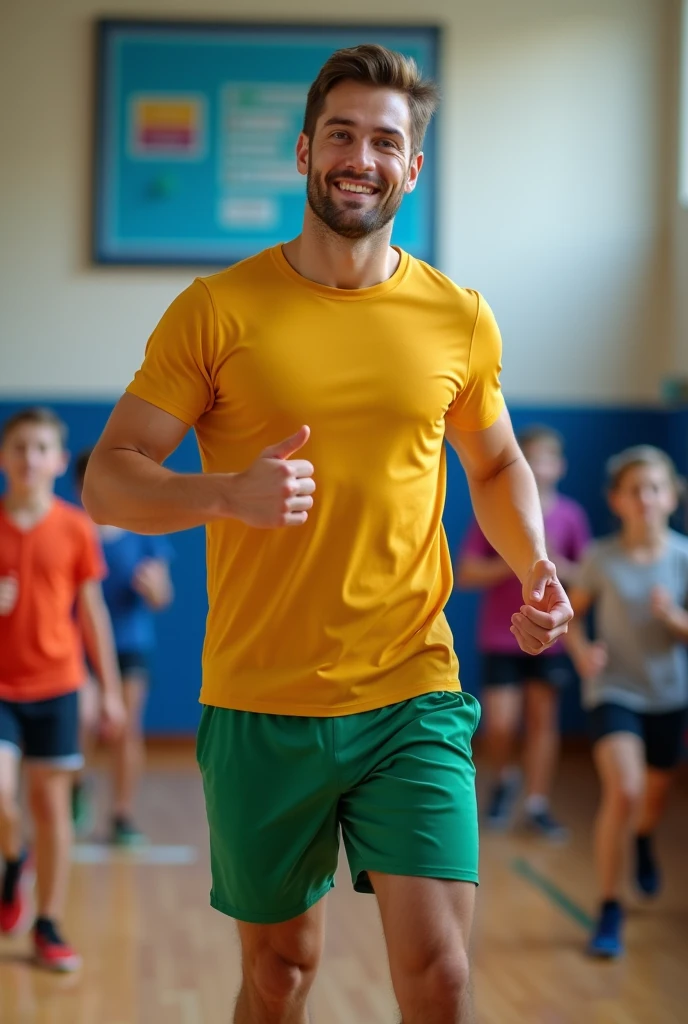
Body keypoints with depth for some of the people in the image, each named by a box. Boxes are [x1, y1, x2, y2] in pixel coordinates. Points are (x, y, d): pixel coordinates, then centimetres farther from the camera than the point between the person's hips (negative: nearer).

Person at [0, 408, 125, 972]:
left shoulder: (75, 528, 1)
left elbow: (91, 610, 7)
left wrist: (110, 689, 6)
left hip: (55, 685, 1)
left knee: (51, 802, 4)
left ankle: (49, 927, 15)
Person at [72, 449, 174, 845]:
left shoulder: (143, 533, 2)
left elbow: (162, 600, 2)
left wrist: (153, 587, -19)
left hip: (131, 646, 1)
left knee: (128, 729, -1)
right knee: (83, 717, -20)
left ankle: (124, 817, 11)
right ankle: (77, 784, 10)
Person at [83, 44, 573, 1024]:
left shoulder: (459, 319, 4)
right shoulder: (218, 309, -3)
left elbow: (497, 465, 20)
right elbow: (107, 480, -4)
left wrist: (535, 566, 0)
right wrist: (228, 493, -23)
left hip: (412, 698, 1)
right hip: (258, 708, -1)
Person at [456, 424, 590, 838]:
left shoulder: (571, 515, 0)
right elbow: (466, 573, -5)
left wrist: (558, 566, -15)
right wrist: (512, 564, -18)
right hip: (500, 637, -1)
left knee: (544, 718, 5)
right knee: (501, 722, -7)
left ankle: (538, 805, 15)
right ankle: (505, 778, 23)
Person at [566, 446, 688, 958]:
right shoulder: (601, 558, -9)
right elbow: (571, 612, 4)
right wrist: (581, 648, -14)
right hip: (613, 689, -2)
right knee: (623, 791, -21)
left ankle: (644, 839, 57)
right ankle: (610, 908, -7)